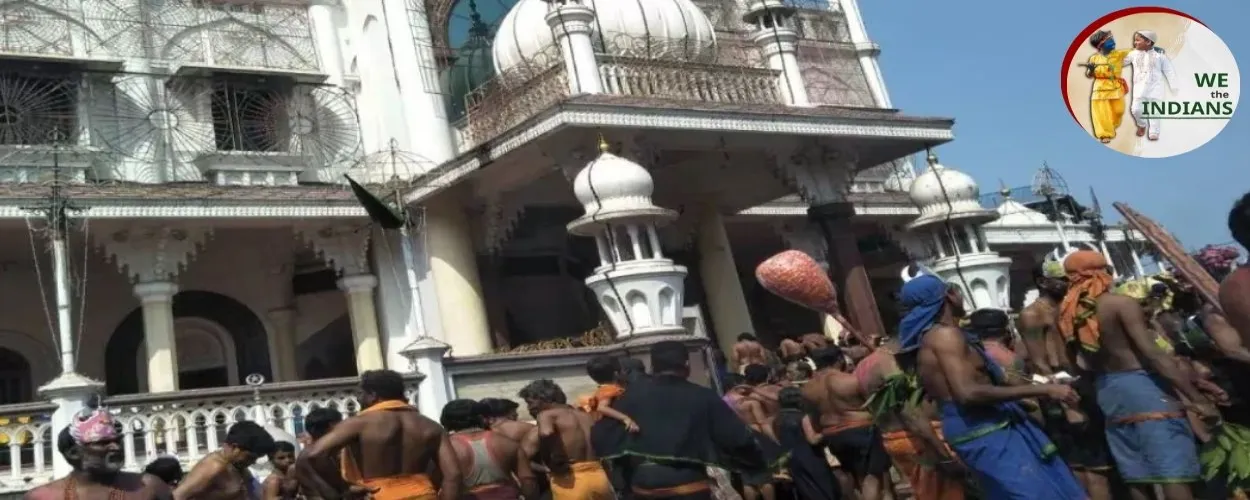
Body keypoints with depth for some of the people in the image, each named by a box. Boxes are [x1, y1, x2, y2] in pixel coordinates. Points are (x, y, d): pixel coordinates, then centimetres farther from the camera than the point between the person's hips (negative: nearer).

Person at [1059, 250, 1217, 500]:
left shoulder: (1069, 313, 9)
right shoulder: (1122, 303, -11)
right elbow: (1152, 353, -18)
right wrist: (1197, 398, -18)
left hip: (1107, 391, 7)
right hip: (1142, 385, -7)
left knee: (1136, 477, 10)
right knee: (1174, 474, -8)